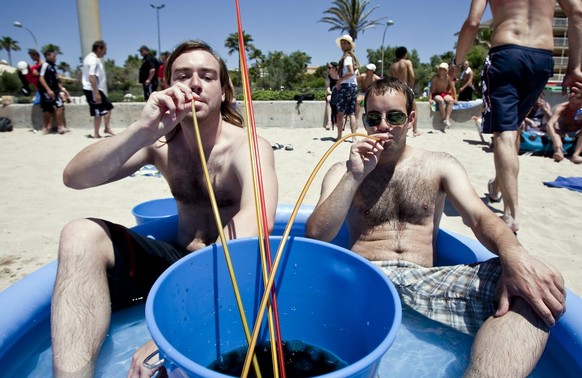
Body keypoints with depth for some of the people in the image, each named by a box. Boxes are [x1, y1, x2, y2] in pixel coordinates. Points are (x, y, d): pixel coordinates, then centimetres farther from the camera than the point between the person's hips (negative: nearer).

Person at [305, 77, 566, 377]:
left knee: (532, 288, -24)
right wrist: (354, 177, -12)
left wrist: (513, 253, -24)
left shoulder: (440, 166, 15)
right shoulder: (343, 171, 10)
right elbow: (315, 237, -2)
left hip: (425, 281, 2)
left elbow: (480, 217, 0)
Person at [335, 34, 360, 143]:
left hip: (346, 85, -8)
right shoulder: (353, 57, 18)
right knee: (352, 113, 6)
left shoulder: (347, 56, -8)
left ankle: (339, 136, -4)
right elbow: (358, 74, 20)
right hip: (354, 85, 8)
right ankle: (353, 137, 3)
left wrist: (339, 80, -13)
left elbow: (351, 72, -21)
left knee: (341, 112, -4)